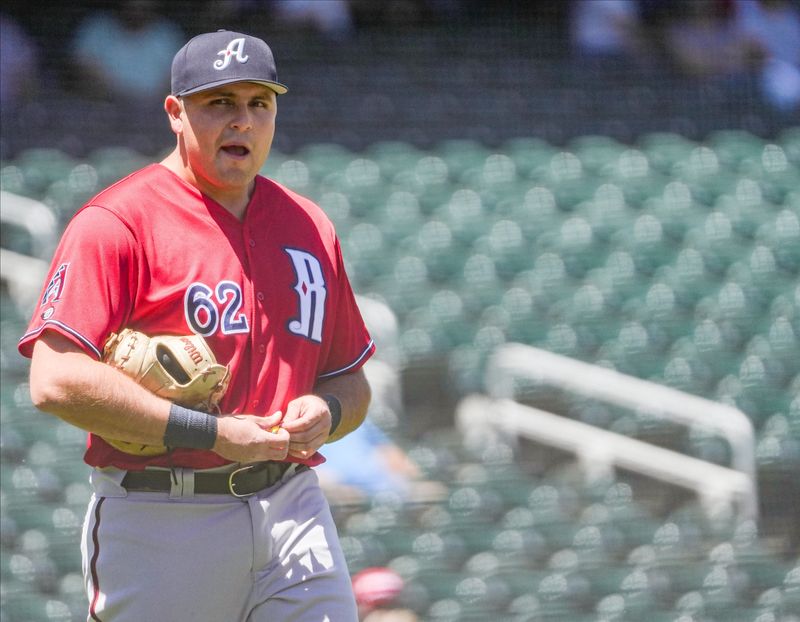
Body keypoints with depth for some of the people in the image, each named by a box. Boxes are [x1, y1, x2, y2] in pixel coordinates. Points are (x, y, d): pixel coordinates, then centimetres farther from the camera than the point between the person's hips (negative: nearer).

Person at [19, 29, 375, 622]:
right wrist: (212, 433, -18)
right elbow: (56, 381, -18)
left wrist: (325, 412, -1)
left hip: (291, 507, 5)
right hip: (159, 522, -5)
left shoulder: (309, 227, 15)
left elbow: (352, 381, 24)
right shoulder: (117, 223, -6)